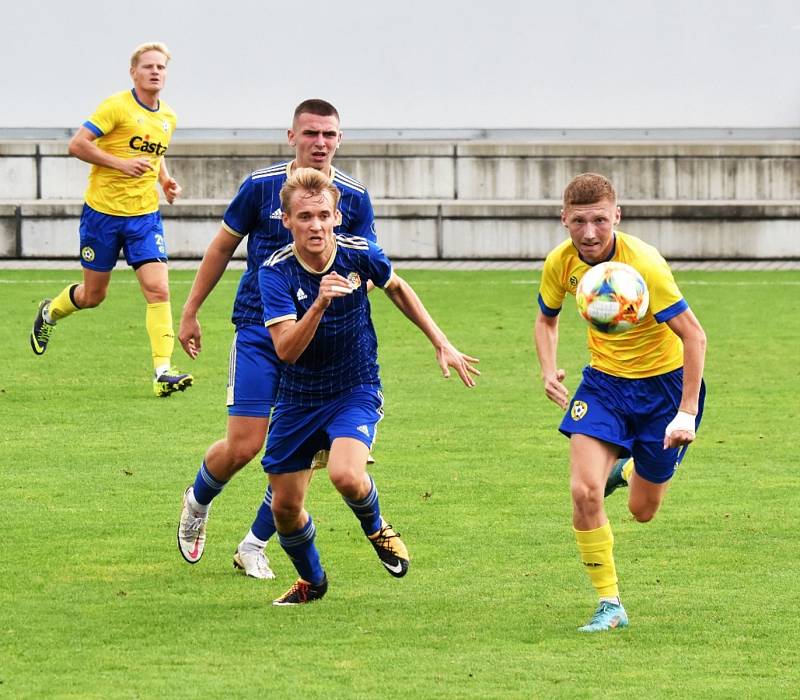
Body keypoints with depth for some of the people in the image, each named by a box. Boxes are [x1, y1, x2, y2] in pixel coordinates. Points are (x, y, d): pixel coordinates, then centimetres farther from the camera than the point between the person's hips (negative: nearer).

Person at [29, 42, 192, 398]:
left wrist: (165, 179, 9)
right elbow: (77, 144, -16)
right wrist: (122, 163, -24)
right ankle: (49, 312, 42)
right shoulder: (116, 107, -12)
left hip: (145, 215, 4)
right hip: (103, 211, -4)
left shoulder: (168, 118, 8)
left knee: (158, 289, -13)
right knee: (93, 295, 9)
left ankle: (162, 371, -15)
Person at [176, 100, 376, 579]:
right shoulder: (261, 186, -4)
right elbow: (223, 247, 8)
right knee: (243, 446, -8)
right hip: (259, 331, -2)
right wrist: (191, 311, 10)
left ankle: (255, 545, 15)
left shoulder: (354, 196, 0)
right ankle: (197, 503, 24)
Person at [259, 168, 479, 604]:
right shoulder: (276, 272, -19)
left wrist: (441, 343, 11)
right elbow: (286, 349, -29)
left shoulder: (359, 254, -14)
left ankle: (375, 527, 7)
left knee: (346, 475, -29)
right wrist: (319, 303, -44)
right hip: (299, 399, 1)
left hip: (355, 392, -1)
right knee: (284, 507, 5)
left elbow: (396, 288, 10)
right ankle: (311, 581, 36)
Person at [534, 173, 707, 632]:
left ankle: (631, 463, 47)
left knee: (643, 511, 9)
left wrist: (687, 412, -30)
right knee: (585, 492, -18)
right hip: (604, 380, 3)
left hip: (664, 380, -3)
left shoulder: (644, 264, -29)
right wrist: (549, 370, -8)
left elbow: (694, 335, -26)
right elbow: (547, 317, 10)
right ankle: (610, 605, -3)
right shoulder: (561, 263, -12)